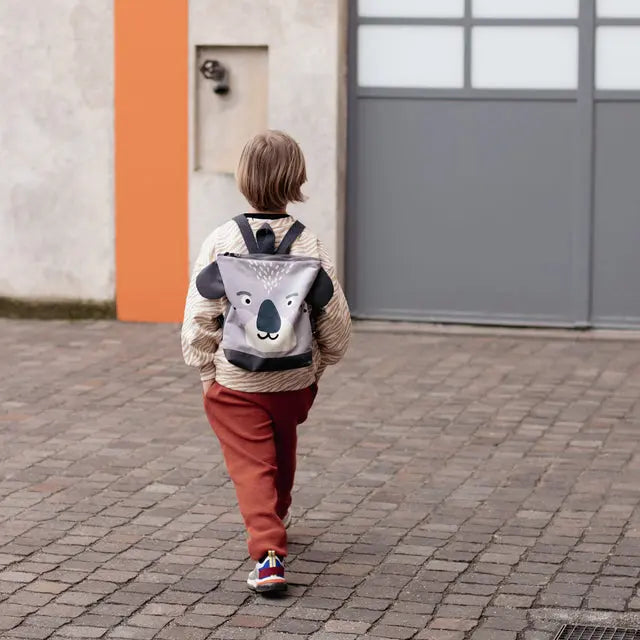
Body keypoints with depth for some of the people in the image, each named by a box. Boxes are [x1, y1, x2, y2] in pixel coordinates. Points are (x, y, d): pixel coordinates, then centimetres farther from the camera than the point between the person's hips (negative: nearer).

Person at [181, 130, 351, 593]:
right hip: (295, 380, 3)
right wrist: (318, 365, 15)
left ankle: (268, 552, -18)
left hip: (235, 382, -3)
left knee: (251, 465, 0)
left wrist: (208, 373, 3)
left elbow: (200, 317, -11)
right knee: (283, 446, 28)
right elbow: (336, 320, -3)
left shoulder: (222, 242, -12)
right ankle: (278, 514, 51)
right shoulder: (309, 244, -8)